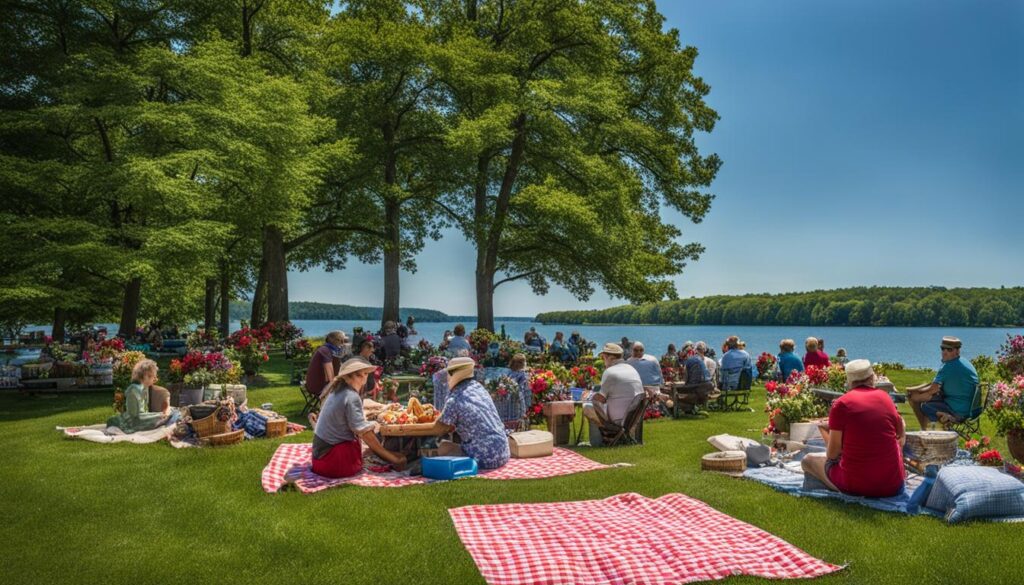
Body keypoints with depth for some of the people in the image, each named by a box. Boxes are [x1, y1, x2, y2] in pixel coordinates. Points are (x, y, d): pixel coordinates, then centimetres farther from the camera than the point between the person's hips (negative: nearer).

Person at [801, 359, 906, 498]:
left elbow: (832, 454, -7)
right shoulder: (885, 397, 1)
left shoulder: (841, 403, -9)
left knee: (808, 459, 18)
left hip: (856, 486, -2)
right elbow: (900, 433, 15)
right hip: (892, 486, 3)